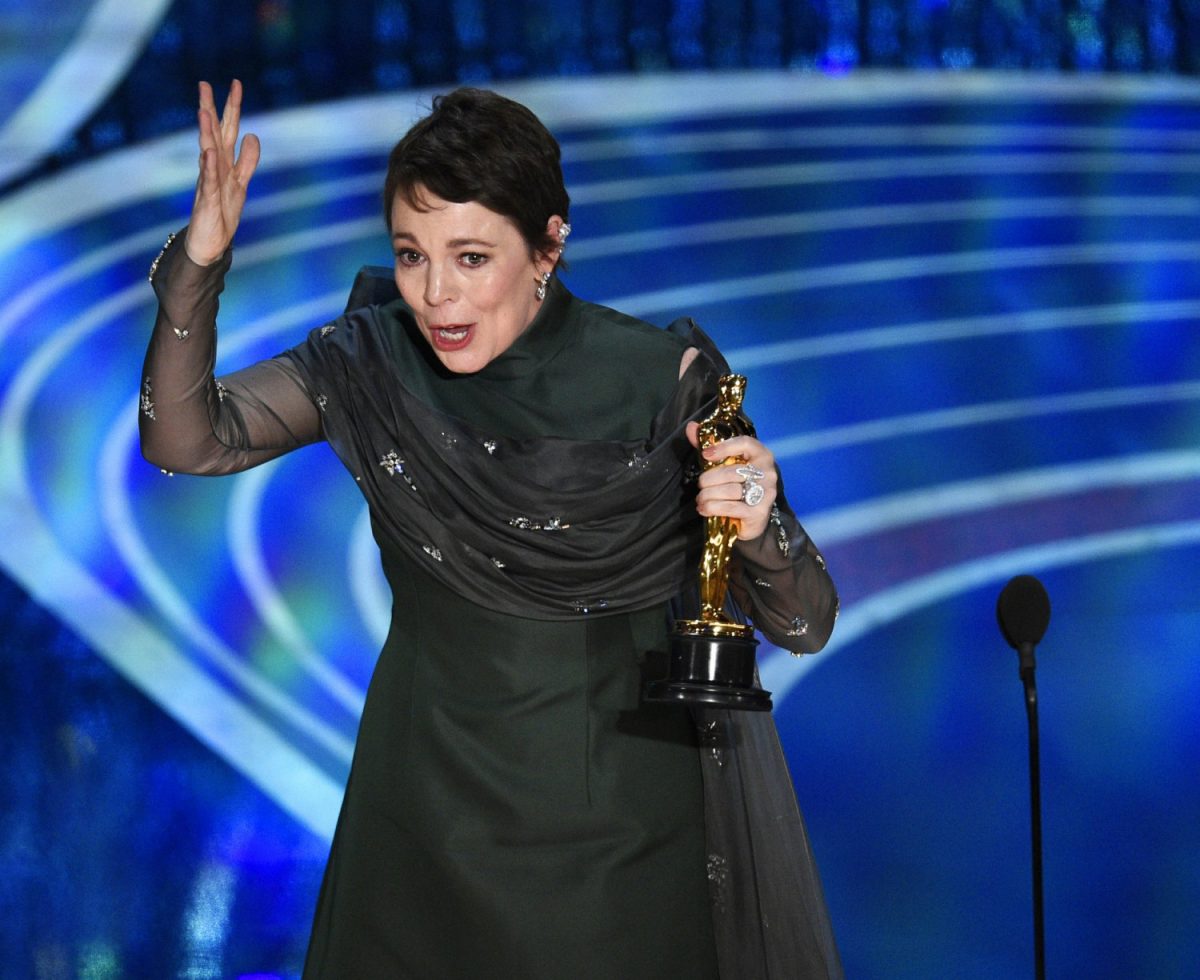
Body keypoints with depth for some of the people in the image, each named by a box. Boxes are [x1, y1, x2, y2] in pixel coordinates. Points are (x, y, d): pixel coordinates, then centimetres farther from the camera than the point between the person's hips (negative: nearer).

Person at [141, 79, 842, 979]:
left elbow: (805, 627, -10)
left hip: (633, 827, -2)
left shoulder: (660, 381, -15)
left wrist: (760, 531, -32)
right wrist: (199, 263, -28)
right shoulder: (374, 363, -6)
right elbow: (184, 441, -15)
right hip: (436, 820, 2)